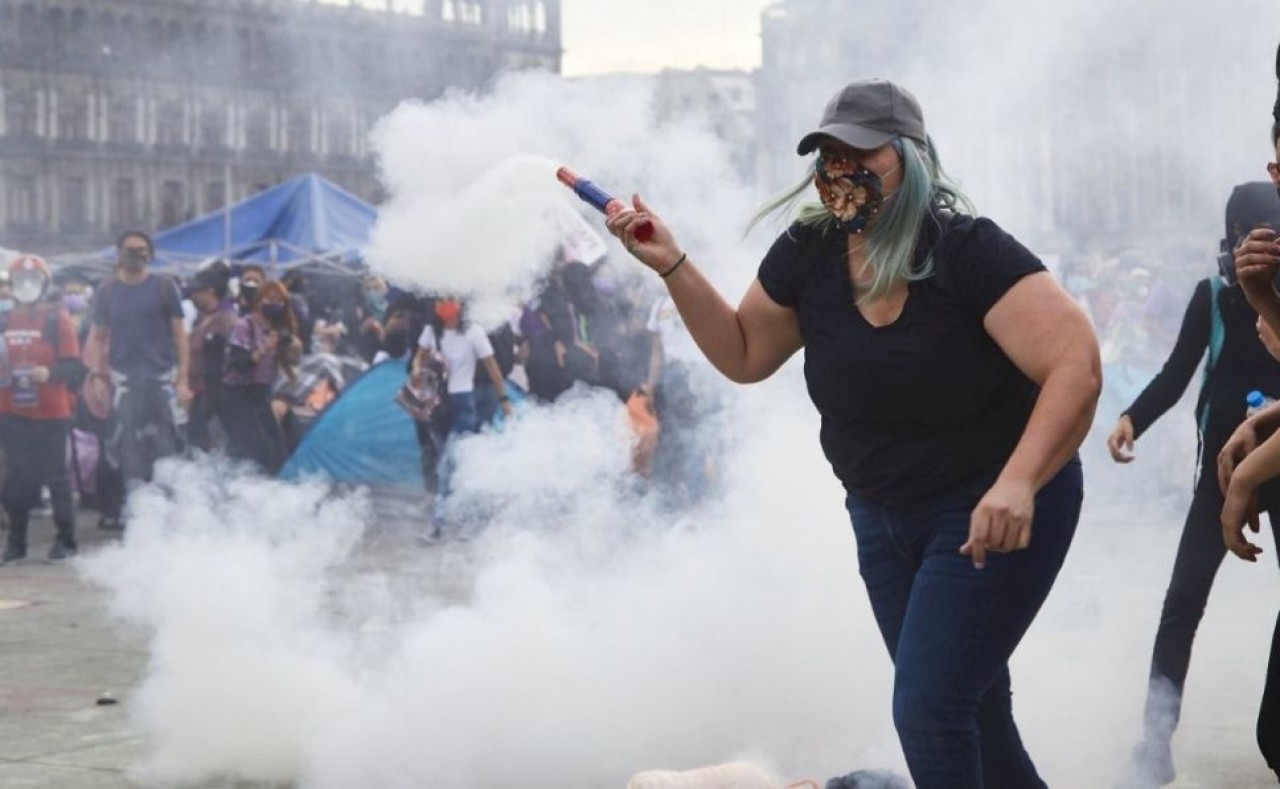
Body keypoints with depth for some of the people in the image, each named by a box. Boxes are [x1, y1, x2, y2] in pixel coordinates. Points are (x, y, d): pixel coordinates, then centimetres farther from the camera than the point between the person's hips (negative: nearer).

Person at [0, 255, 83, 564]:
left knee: (56, 476, 1)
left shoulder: (57, 319, -5)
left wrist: (50, 373, -26)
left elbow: (73, 365, -9)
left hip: (51, 413, -4)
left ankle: (66, 540, 10)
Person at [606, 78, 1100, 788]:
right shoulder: (808, 253, -6)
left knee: (927, 709, -14)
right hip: (884, 516, 7)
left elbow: (1076, 365, -30)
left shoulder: (968, 251, -23)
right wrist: (671, 265, -4)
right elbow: (744, 356, 9)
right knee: (970, 714, 16)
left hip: (994, 512, -7)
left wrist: (1017, 484, -43)